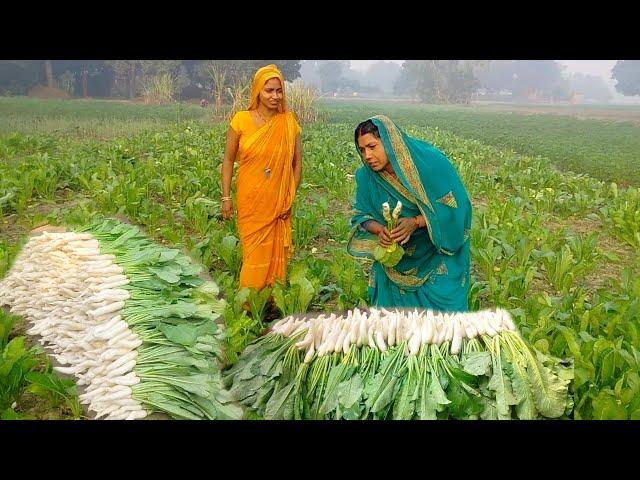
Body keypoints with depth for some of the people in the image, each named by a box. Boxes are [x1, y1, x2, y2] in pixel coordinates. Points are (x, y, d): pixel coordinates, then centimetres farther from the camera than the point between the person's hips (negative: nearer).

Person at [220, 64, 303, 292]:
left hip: (278, 203, 1)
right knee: (254, 254, 6)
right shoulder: (241, 120, -5)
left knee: (276, 253, 10)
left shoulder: (290, 122, -1)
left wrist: (290, 198, -4)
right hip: (250, 201, -1)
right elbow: (228, 160, 1)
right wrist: (226, 198, -1)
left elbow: (297, 163, 3)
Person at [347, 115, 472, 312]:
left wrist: (416, 222, -30)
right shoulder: (366, 176, -9)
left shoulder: (430, 162, -21)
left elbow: (454, 206, -18)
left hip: (438, 258, -3)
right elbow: (361, 216, -1)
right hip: (394, 261, 3)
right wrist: (380, 230, -23)